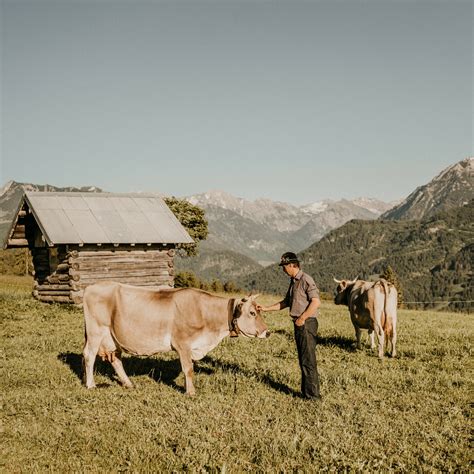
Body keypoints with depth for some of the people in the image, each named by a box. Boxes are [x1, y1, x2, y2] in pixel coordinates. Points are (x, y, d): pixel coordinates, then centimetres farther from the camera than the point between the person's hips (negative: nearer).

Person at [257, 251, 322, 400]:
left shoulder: (306, 280, -13)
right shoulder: (293, 281, 16)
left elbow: (316, 302, -20)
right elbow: (286, 302, 24)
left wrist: (302, 318, -18)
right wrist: (266, 308, 19)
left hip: (307, 323, -9)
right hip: (299, 324, 10)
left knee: (308, 361, -7)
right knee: (303, 360, 14)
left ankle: (313, 395, -2)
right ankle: (305, 392, 22)